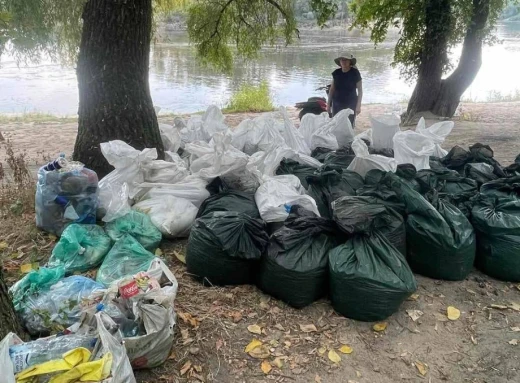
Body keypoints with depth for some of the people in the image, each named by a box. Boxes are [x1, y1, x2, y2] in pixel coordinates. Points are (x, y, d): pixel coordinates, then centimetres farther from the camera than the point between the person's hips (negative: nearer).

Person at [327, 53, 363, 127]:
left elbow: (360, 90, -6)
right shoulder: (336, 73, -1)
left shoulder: (355, 73, -10)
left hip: (350, 104, -3)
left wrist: (358, 105, -12)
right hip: (337, 104, 3)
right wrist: (328, 103, 6)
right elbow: (332, 89, 8)